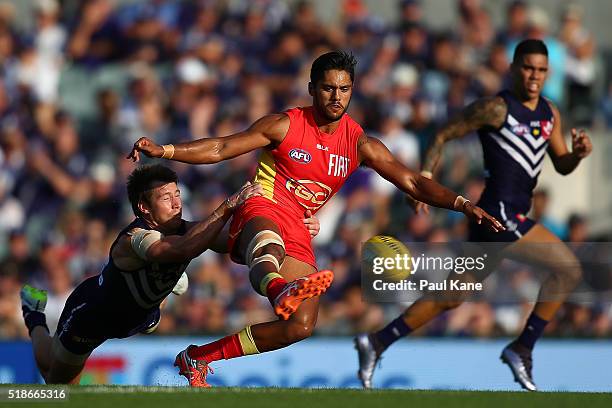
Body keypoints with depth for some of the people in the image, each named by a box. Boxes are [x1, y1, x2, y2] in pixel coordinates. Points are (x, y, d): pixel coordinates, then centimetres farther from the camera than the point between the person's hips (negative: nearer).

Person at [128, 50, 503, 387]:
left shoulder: (360, 144, 5)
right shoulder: (285, 125, -3)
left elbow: (413, 183, 2)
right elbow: (220, 149, -4)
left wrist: (463, 205, -12)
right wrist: (163, 151, -16)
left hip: (298, 237, 5)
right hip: (261, 211, -5)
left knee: (300, 327, -9)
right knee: (269, 241, -42)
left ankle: (198, 358, 4)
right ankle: (277, 288, -82)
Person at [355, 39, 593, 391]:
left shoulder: (550, 114, 16)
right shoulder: (497, 108, -8)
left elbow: (562, 166, 21)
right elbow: (444, 135, -3)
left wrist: (578, 153, -1)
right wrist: (426, 176, -13)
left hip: (515, 214, 9)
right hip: (499, 212, -9)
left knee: (451, 297, 13)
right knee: (569, 269, -13)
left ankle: (376, 343, 18)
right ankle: (522, 349, -5)